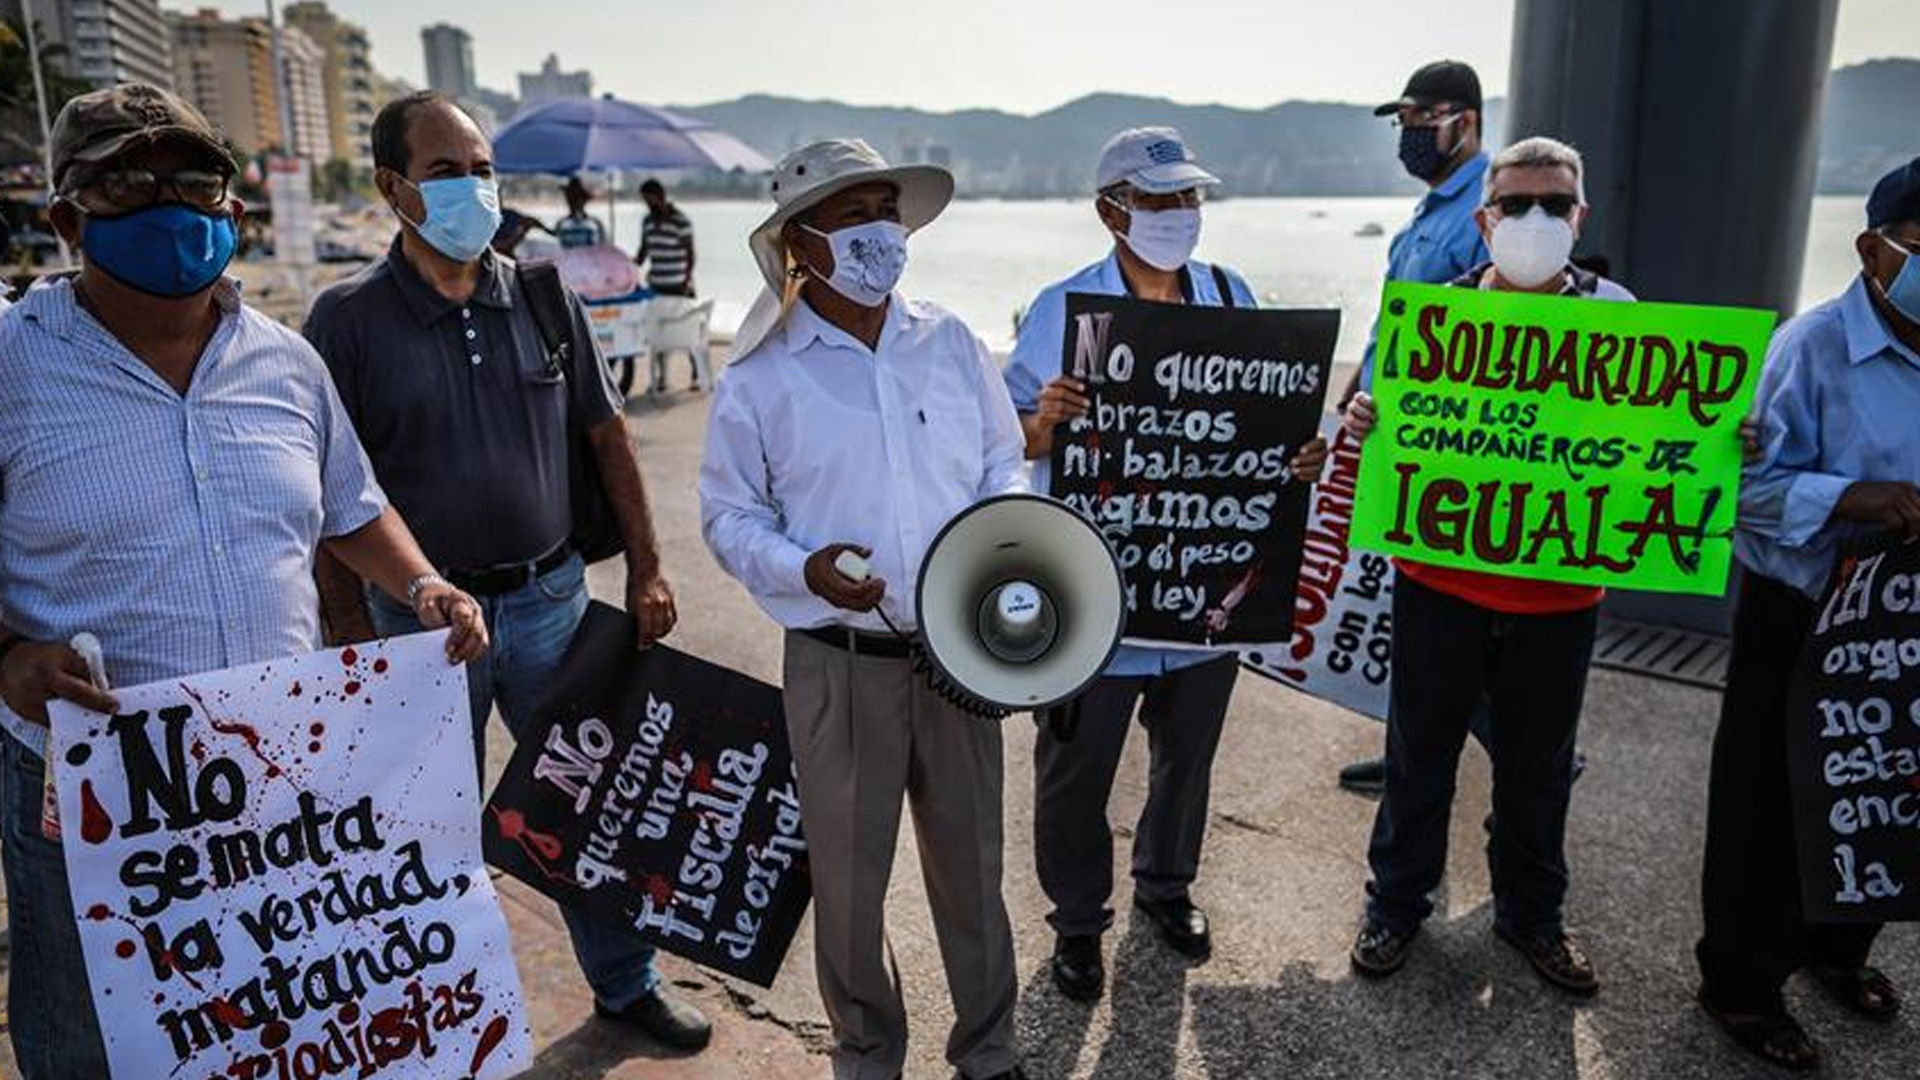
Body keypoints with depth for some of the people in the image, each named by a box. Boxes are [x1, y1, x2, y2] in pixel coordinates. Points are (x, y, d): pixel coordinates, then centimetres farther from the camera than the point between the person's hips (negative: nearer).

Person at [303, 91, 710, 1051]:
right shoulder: (348, 318, -7)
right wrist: (355, 637, -10)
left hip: (549, 600, 3)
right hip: (422, 618, -2)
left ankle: (625, 982, 34)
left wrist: (645, 570, 4)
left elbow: (606, 435, 7)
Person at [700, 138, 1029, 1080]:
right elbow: (729, 515, -1)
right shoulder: (760, 377, -6)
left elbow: (1003, 466, 11)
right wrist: (802, 570, -19)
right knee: (849, 877, 12)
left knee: (970, 862, 17)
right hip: (839, 666, -2)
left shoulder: (952, 344, 3)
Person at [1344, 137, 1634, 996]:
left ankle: (1532, 911, 37)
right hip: (1440, 580, -1)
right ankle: (1397, 901, 31)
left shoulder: (1616, 315, 0)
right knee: (1420, 753, 12)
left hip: (1560, 592, 1)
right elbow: (1392, 424, 4)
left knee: (1538, 765, 17)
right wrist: (1362, 420, -19)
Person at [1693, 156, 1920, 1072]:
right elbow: (1749, 484, -21)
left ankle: (1836, 949, 45)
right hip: (1801, 619, -6)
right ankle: (1741, 983, 24)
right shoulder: (1812, 346, -16)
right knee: (1768, 809, 6)